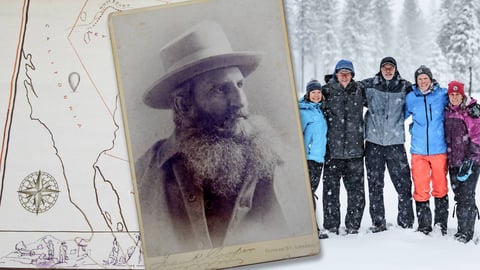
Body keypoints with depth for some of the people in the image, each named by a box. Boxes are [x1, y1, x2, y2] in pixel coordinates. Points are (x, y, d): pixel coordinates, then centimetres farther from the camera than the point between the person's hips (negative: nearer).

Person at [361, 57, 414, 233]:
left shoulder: (405, 87, 4)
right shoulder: (368, 85, 5)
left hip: (395, 141, -1)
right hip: (373, 141, 1)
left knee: (403, 183, -1)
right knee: (375, 185, 7)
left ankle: (406, 222, 11)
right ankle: (378, 223, 17)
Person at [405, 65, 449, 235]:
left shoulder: (443, 95, 1)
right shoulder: (410, 98, 5)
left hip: (439, 149, -1)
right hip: (418, 151, 1)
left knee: (440, 188, 7)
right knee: (420, 190, 2)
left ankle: (441, 225, 18)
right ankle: (424, 226, 13)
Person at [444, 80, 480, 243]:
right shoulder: (447, 111, 10)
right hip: (453, 161, 6)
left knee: (466, 196, -8)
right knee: (459, 196, 9)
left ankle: (466, 232, -1)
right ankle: (463, 229, 18)